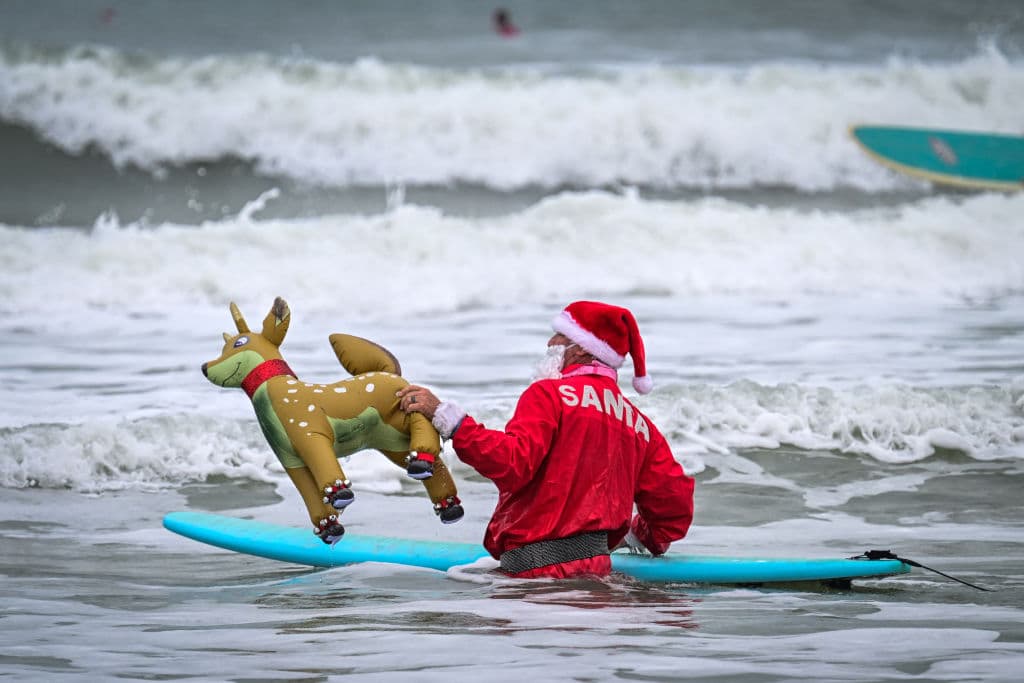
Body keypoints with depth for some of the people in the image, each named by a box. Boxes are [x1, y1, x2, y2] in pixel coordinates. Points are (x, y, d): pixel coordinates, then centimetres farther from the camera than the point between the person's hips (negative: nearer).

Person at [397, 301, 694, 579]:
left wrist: (448, 418, -15)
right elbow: (676, 503, 19)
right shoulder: (640, 423, 18)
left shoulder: (549, 394, -2)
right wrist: (645, 539, 39)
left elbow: (513, 463, -19)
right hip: (597, 566, 7)